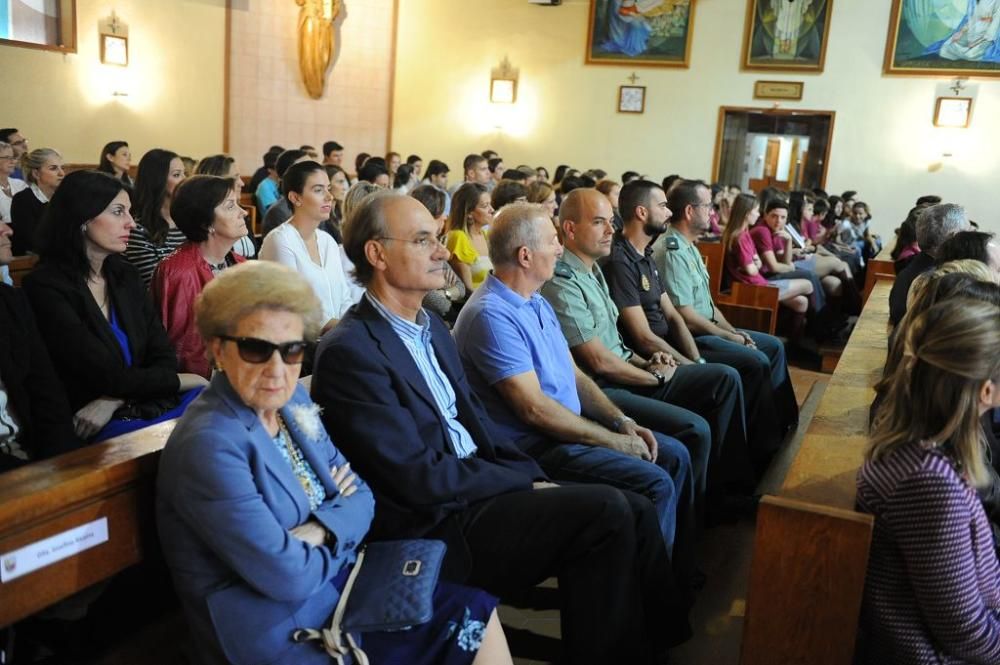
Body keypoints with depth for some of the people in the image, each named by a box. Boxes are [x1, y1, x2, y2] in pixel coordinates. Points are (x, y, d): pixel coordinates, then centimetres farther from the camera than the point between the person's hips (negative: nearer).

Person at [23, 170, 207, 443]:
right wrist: (184, 380, -4)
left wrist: (113, 400, -13)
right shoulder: (46, 287, -10)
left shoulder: (125, 275, 10)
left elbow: (164, 359, 4)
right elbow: (110, 378, -15)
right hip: (98, 430, -6)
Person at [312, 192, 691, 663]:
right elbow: (421, 479, -20)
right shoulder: (349, 350, -18)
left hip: (475, 487, 9)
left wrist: (533, 478, 0)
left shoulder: (432, 327, 11)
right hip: (434, 524, -8)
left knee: (633, 508, -1)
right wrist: (524, 483, -11)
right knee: (607, 513, -18)